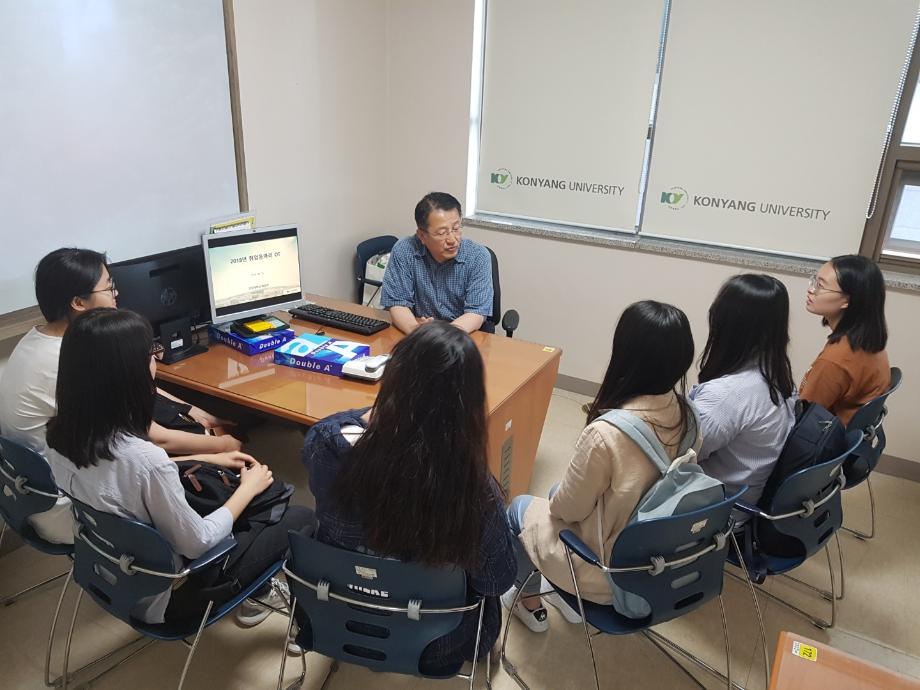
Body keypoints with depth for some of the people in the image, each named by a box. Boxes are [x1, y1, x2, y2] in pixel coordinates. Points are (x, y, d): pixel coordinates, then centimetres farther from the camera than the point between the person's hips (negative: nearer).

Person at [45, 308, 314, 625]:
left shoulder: (59, 435, -12)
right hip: (164, 595, -7)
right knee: (300, 518, 5)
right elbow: (197, 544, -22)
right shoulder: (143, 459, -37)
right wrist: (248, 489, -8)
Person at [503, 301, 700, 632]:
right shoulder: (687, 415, -13)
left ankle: (530, 602, 40)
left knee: (520, 508, 19)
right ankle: (572, 599, 41)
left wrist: (556, 502, 3)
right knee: (558, 492, 28)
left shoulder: (605, 434, -36)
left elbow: (568, 508, -20)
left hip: (608, 571, -6)